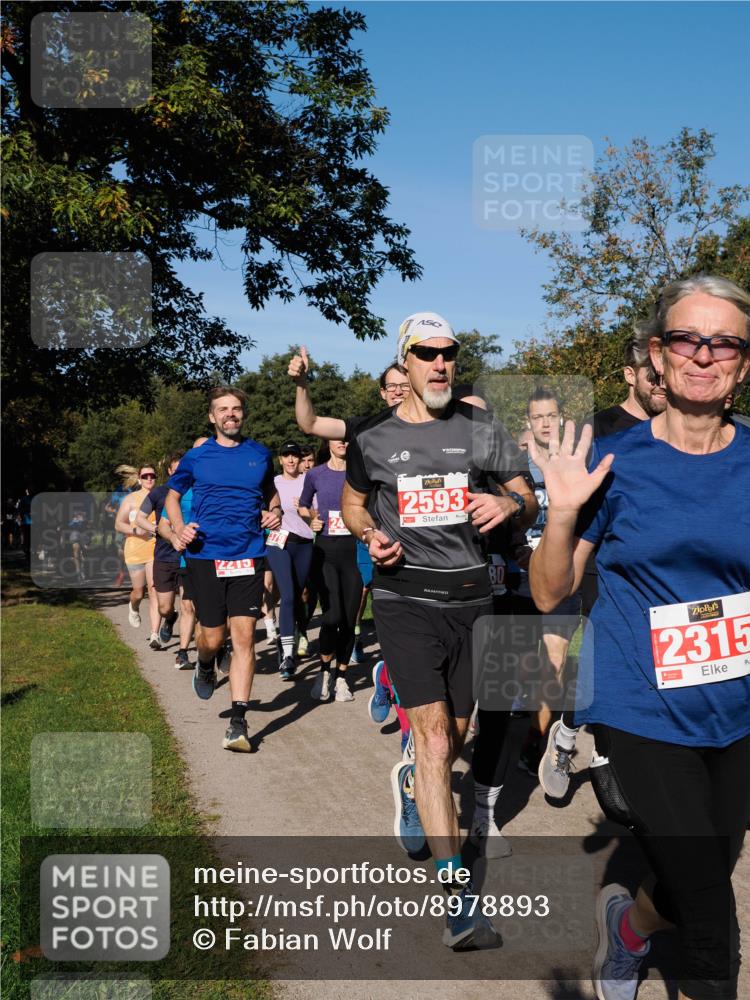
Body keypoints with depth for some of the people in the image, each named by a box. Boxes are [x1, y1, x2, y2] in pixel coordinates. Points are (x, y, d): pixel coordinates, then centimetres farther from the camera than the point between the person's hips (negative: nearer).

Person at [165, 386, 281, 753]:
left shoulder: (260, 455, 8)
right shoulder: (197, 457, 4)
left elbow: (270, 491, 26)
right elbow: (172, 495, 16)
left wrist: (275, 512, 5)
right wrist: (179, 528, -2)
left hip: (249, 556, 1)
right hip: (205, 555, 0)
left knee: (244, 636, -7)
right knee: (213, 637, 4)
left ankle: (238, 722, -2)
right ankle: (205, 667, 42)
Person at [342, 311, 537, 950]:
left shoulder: (481, 430, 6)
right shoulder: (373, 439, 4)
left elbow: (529, 503, 9)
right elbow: (352, 503, 19)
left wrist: (511, 504, -14)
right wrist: (370, 533, -3)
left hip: (471, 597, 3)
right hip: (406, 598, -2)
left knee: (454, 737, 13)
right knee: (434, 737, -14)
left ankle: (411, 784, 49)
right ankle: (457, 897, -9)